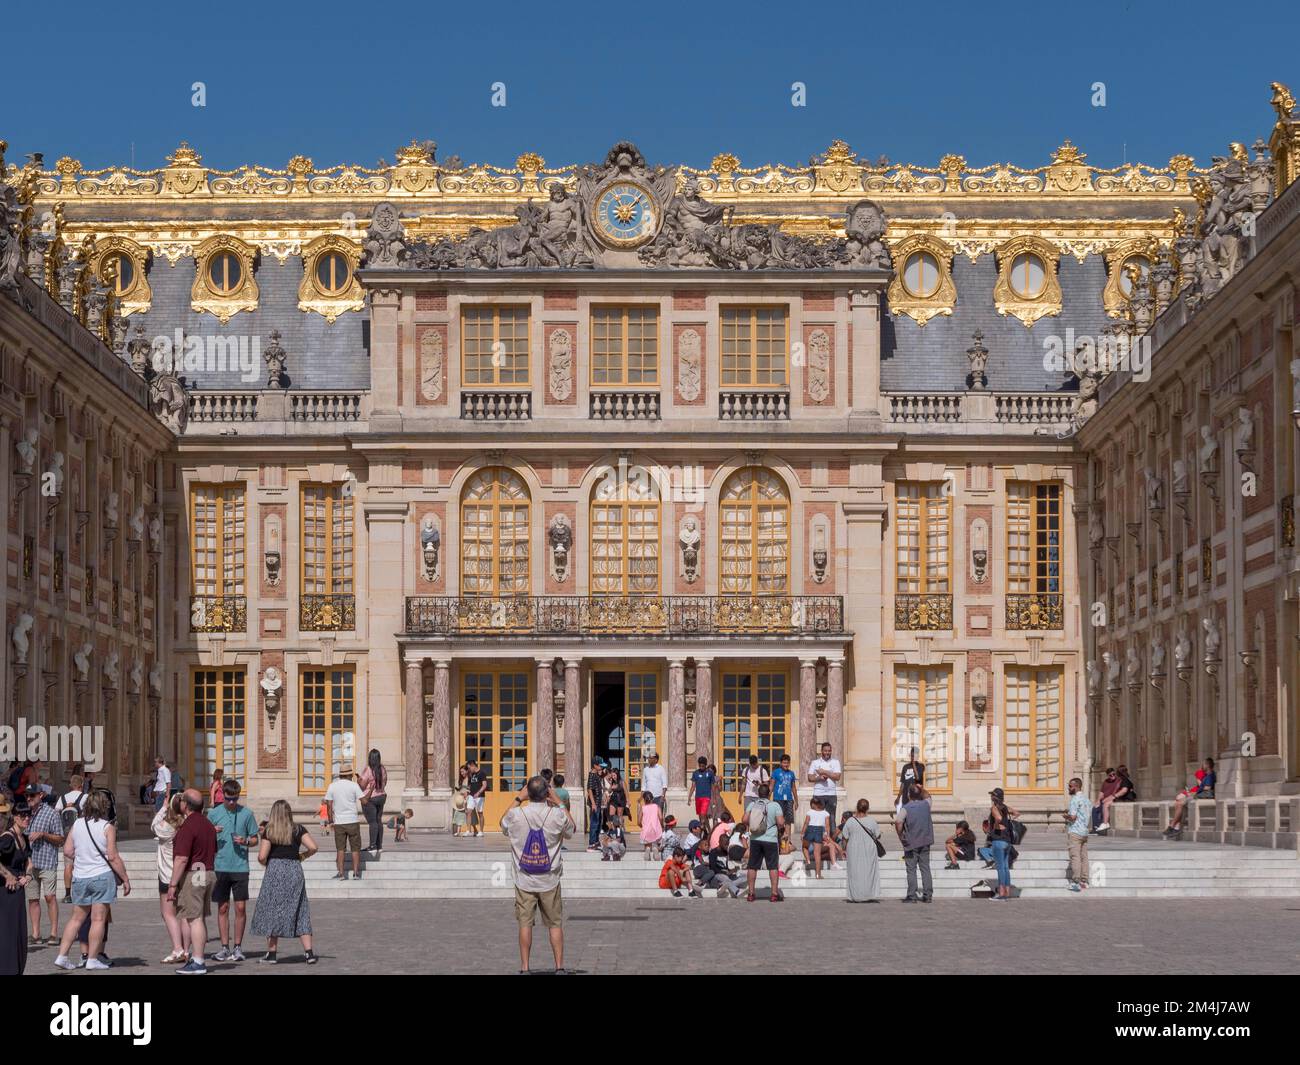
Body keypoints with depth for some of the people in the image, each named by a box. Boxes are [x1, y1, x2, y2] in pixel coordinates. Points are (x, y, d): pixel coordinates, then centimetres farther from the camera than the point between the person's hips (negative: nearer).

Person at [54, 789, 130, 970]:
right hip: (102, 876, -5)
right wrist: (125, 879, -5)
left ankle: (62, 956, 9)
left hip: (79, 878, 5)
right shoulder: (107, 827, -9)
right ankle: (93, 959, 1)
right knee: (98, 919, 1)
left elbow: (67, 851, 7)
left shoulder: (77, 824, 4)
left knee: (77, 918, 13)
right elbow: (113, 857, -12)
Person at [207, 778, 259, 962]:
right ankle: (225, 947, 11)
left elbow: (255, 839, 9)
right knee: (223, 908, 4)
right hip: (220, 867, 1)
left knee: (241, 907, -1)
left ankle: (238, 947, 9)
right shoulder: (213, 813, 4)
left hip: (240, 867, -1)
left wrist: (246, 841, -13)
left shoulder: (247, 813, 3)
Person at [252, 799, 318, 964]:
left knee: (272, 911, 8)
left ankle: (271, 953, 8)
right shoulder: (298, 829, 2)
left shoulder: (269, 831, -3)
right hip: (295, 870, 2)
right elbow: (313, 847, -8)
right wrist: (303, 855, 10)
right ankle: (309, 952, 3)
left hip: (275, 871, -2)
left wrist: (264, 864, 13)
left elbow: (262, 857, -9)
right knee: (300, 913, 8)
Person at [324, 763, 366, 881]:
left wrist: (330, 819, 10)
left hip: (339, 821, 2)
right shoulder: (353, 785, -5)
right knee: (355, 848, 6)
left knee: (340, 848, 7)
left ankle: (341, 873, 2)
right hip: (353, 821, -2)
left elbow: (329, 804, 1)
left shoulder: (332, 786, 2)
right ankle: (356, 872, 2)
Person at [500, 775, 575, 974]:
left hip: (524, 881, 0)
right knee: (555, 924, 8)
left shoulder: (516, 815, -11)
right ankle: (559, 967, 8)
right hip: (550, 881, 0)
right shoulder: (557, 815, -11)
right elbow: (572, 829, 12)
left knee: (525, 923, 5)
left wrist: (518, 799, 15)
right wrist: (558, 803, 15)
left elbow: (503, 824, 15)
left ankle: (524, 968, 6)